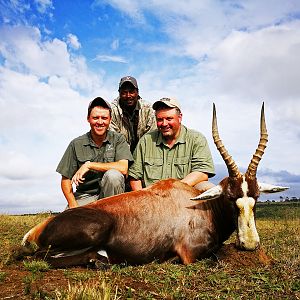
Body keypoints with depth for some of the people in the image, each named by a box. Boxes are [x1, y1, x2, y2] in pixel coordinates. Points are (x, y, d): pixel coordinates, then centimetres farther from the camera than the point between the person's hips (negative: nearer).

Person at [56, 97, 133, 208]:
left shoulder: (118, 139, -1)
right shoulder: (76, 144, 1)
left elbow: (123, 168, -17)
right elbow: (65, 180, 3)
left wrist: (89, 165, -17)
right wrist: (73, 206, -12)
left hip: (110, 193, 1)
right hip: (85, 197, 0)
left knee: (113, 175, -31)